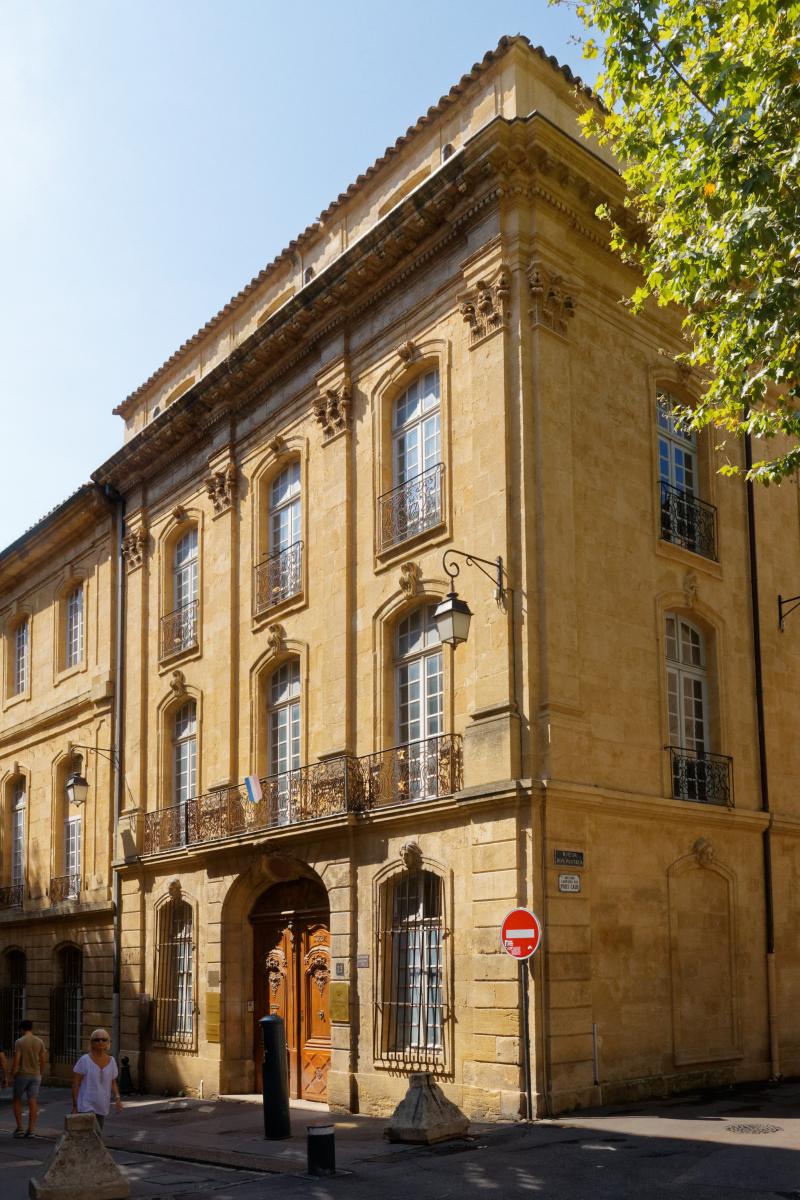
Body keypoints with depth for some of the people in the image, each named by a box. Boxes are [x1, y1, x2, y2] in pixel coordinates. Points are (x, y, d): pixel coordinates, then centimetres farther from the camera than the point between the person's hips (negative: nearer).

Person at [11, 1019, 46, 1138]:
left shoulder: (19, 1042, -10)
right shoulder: (39, 1041, 3)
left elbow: (16, 1060, -14)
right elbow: (42, 1061, 5)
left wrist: (12, 1075, -5)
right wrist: (40, 1075, 15)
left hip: (22, 1075, -3)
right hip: (35, 1075, 4)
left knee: (16, 1100, 12)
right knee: (32, 1103, 3)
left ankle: (19, 1128, 6)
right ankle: (30, 1130, 0)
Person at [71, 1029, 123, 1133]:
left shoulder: (111, 1061, 4)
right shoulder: (84, 1060, -10)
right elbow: (75, 1084, -7)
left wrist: (117, 1098, -4)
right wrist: (74, 1106, -10)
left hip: (102, 1108, 6)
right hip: (86, 1107, -6)